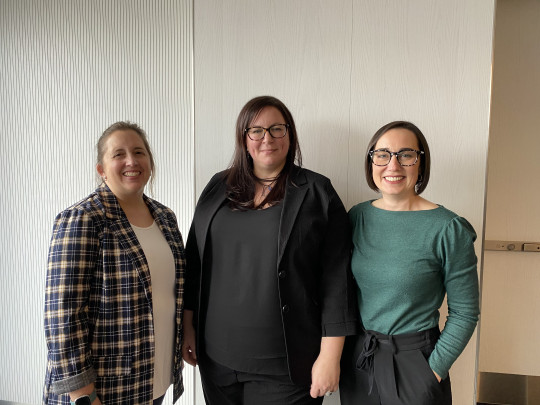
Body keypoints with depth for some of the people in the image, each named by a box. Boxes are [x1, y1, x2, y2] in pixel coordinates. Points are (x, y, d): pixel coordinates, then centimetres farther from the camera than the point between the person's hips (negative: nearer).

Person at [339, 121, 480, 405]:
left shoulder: (448, 229, -14)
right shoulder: (357, 216, -2)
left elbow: (464, 313, -8)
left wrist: (435, 370, -10)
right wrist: (338, 350, 3)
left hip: (413, 360, -4)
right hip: (356, 357, 4)